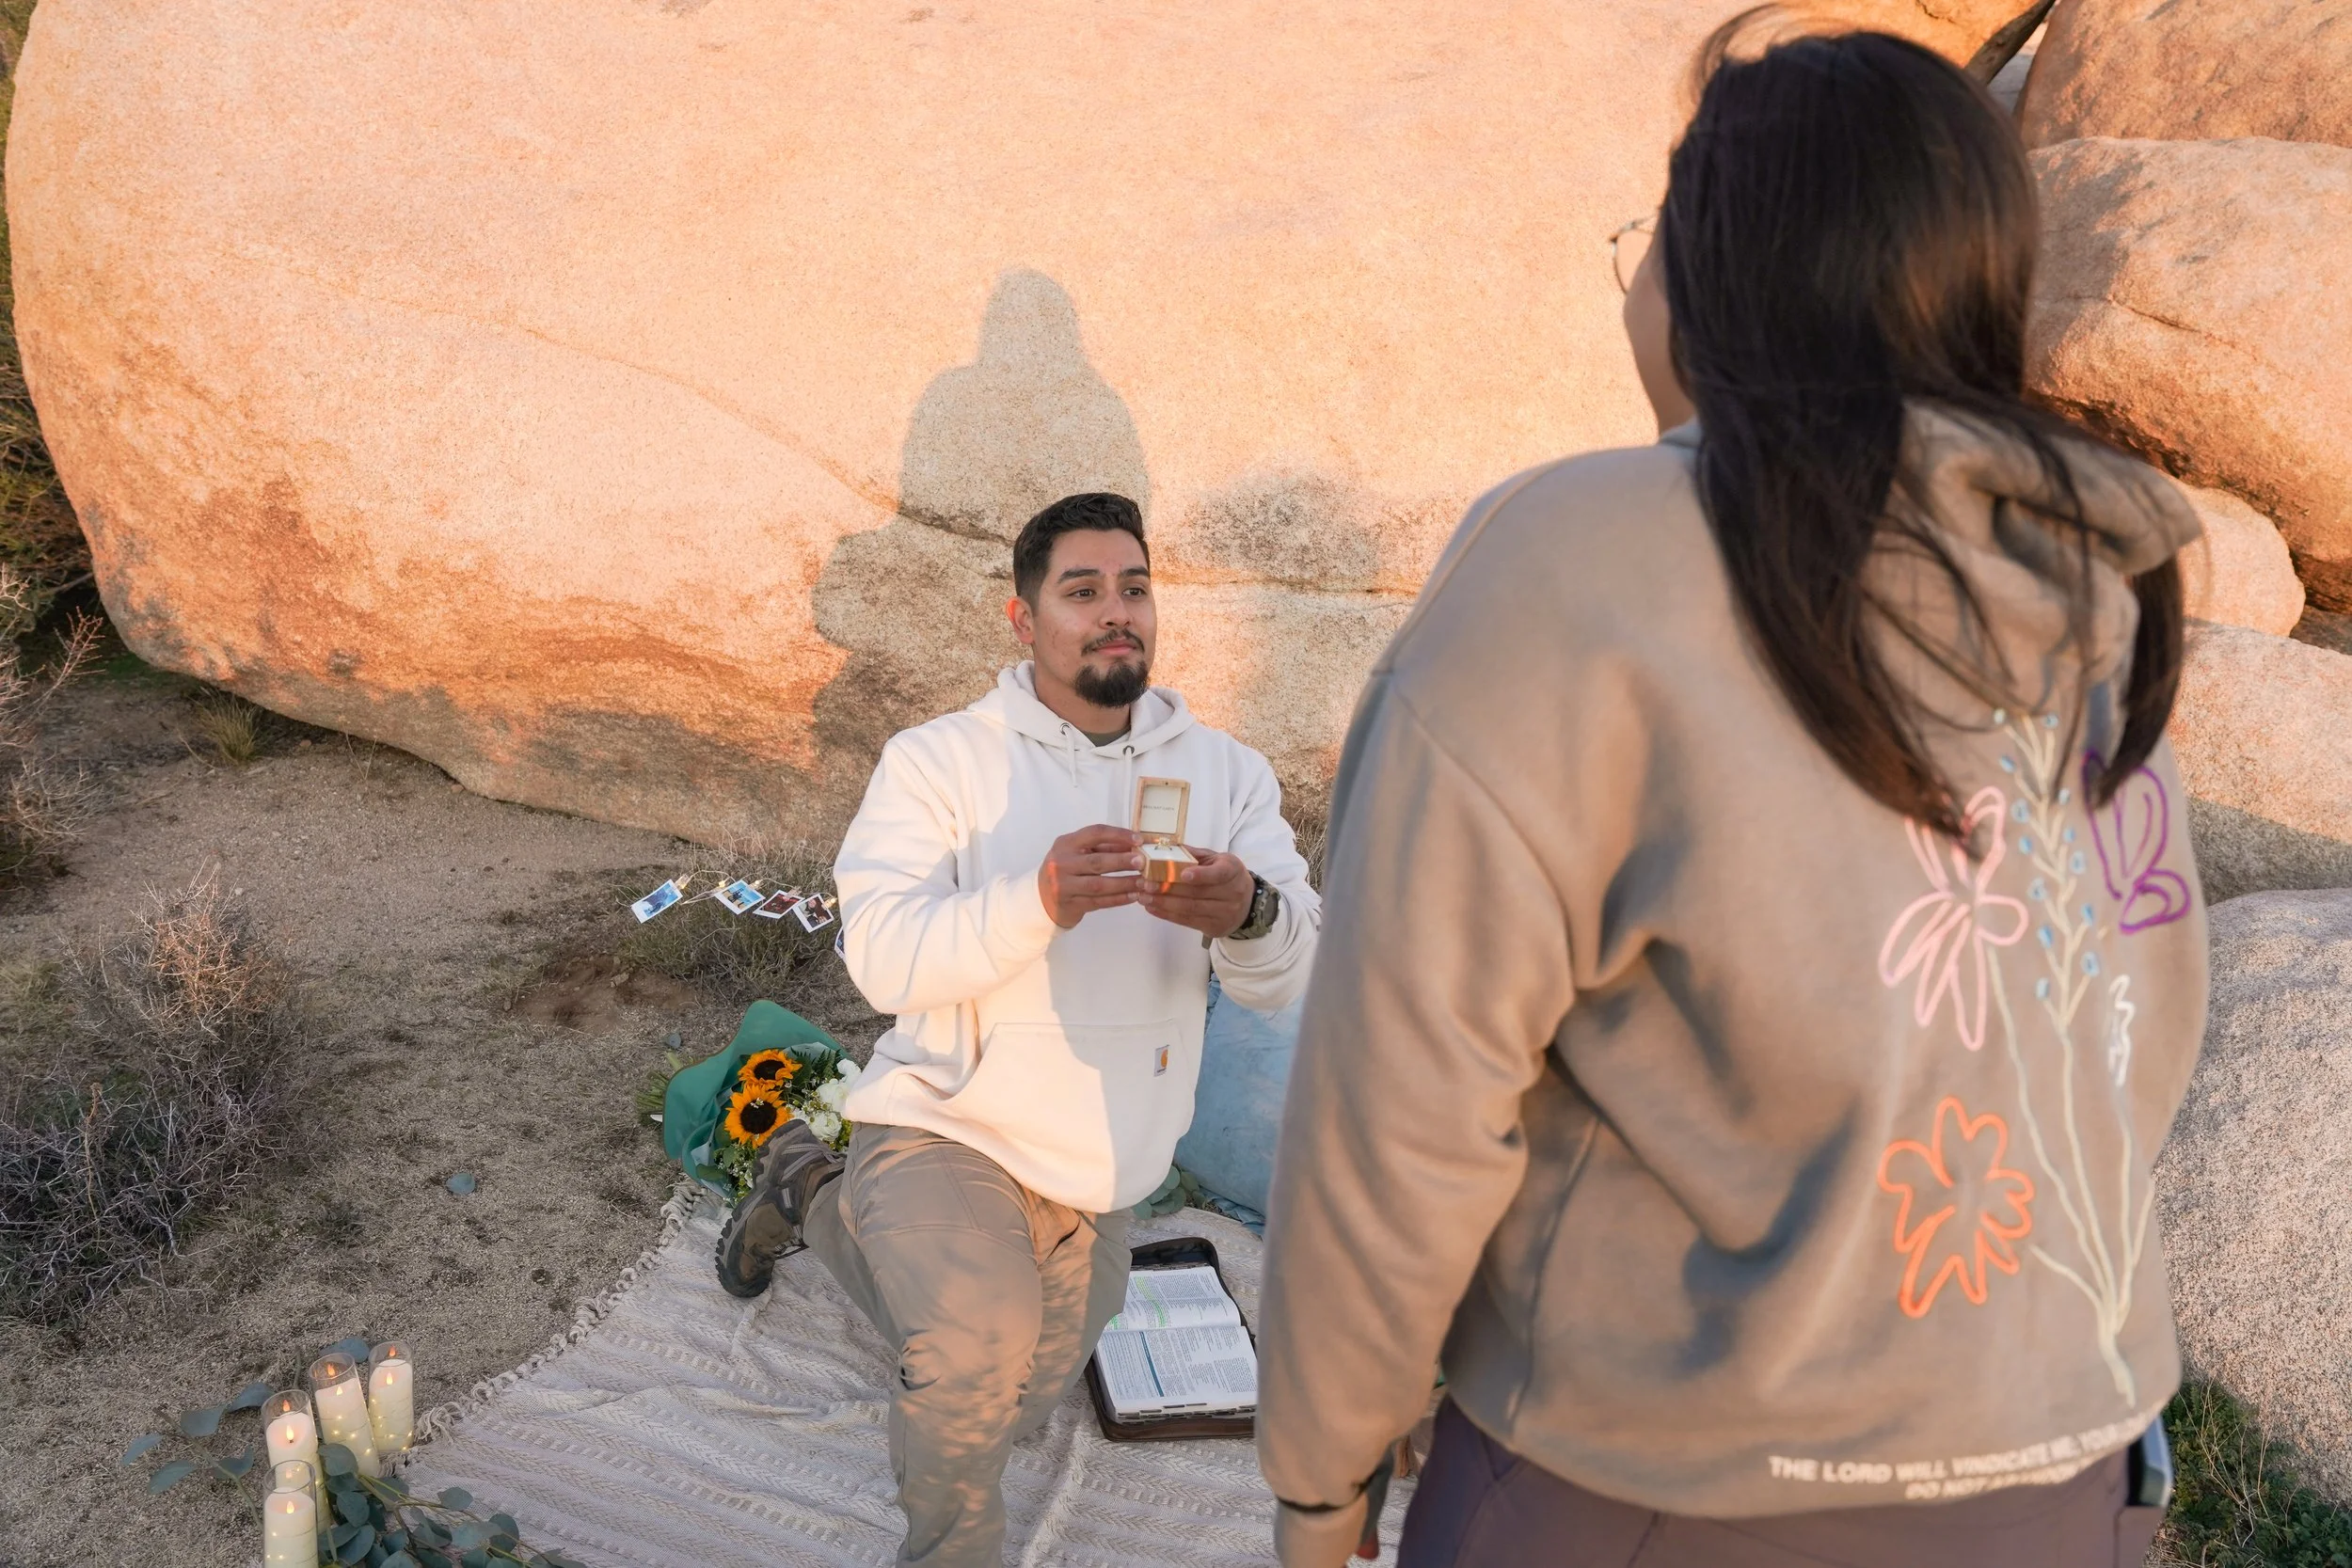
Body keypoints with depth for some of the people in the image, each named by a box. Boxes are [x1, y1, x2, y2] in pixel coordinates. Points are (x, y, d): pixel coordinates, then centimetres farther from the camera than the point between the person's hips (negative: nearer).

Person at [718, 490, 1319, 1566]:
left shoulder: (1225, 772, -2)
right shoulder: (937, 761, -11)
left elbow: (1289, 974, -12)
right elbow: (882, 958, -22)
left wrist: (1246, 915, -36)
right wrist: (1038, 900, -40)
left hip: (1097, 1171, 5)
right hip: (946, 1125, -4)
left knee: (1001, 1409, 22)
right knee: (979, 1350, -34)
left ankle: (817, 1195, 42)